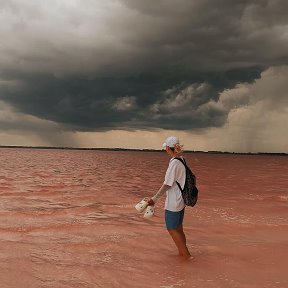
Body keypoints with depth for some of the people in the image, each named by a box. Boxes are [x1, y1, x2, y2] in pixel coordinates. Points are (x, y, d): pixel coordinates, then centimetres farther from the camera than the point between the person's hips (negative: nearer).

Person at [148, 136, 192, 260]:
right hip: (181, 201, 9)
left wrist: (155, 198, -15)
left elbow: (167, 184, -20)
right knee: (178, 228, 19)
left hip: (173, 202, -9)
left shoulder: (174, 163, -21)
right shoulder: (182, 160, 4)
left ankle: (186, 254, 9)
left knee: (172, 229, 5)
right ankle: (182, 253, 29)